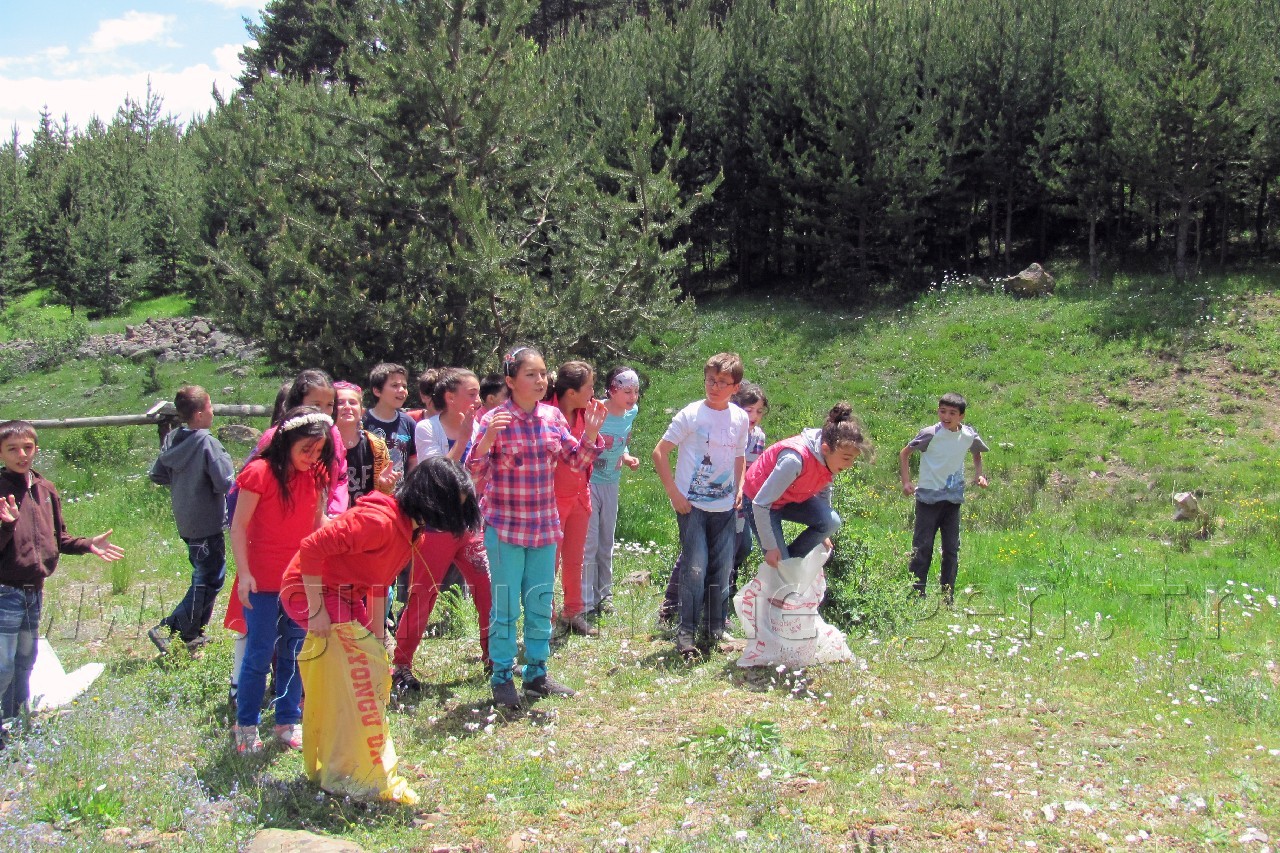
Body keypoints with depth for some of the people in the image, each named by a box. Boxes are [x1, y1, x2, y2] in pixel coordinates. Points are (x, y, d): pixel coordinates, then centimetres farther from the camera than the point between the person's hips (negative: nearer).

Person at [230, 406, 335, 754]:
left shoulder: (315, 475, 1)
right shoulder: (260, 473, -15)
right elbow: (239, 526, -11)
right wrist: (244, 573, -15)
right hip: (263, 581, -5)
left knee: (294, 651, 12)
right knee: (259, 653, 3)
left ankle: (288, 721, 24)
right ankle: (245, 725, 18)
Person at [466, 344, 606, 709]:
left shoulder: (552, 416, 3)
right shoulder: (495, 420, -12)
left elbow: (576, 459, 8)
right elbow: (475, 471, -16)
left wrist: (591, 433, -9)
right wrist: (486, 440, -33)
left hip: (545, 524, 5)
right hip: (505, 526, -5)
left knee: (541, 604, 13)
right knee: (506, 606, 2)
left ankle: (536, 673, 26)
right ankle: (502, 677, 15)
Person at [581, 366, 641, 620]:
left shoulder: (631, 413, 0)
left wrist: (627, 458, -3)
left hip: (611, 483, 6)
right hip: (588, 482, -6)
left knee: (606, 542, 16)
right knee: (589, 543, -4)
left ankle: (605, 595, 29)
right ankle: (586, 603, 5)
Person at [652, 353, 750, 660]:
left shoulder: (740, 418, 5)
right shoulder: (691, 414, -9)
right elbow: (660, 452, -6)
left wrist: (739, 488, 6)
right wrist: (674, 493, -10)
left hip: (724, 506, 5)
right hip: (692, 505, -4)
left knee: (722, 569, 8)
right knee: (695, 568, -8)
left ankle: (714, 630, 21)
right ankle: (686, 634, 3)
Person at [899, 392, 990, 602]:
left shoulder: (969, 435, -1)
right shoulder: (930, 434, -14)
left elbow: (977, 452, 22)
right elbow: (904, 454, -4)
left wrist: (979, 474, 8)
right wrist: (906, 482, -12)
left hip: (953, 499, 4)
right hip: (928, 497, -4)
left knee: (952, 549, 8)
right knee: (922, 547, -3)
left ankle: (948, 598, 17)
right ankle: (916, 596, 2)